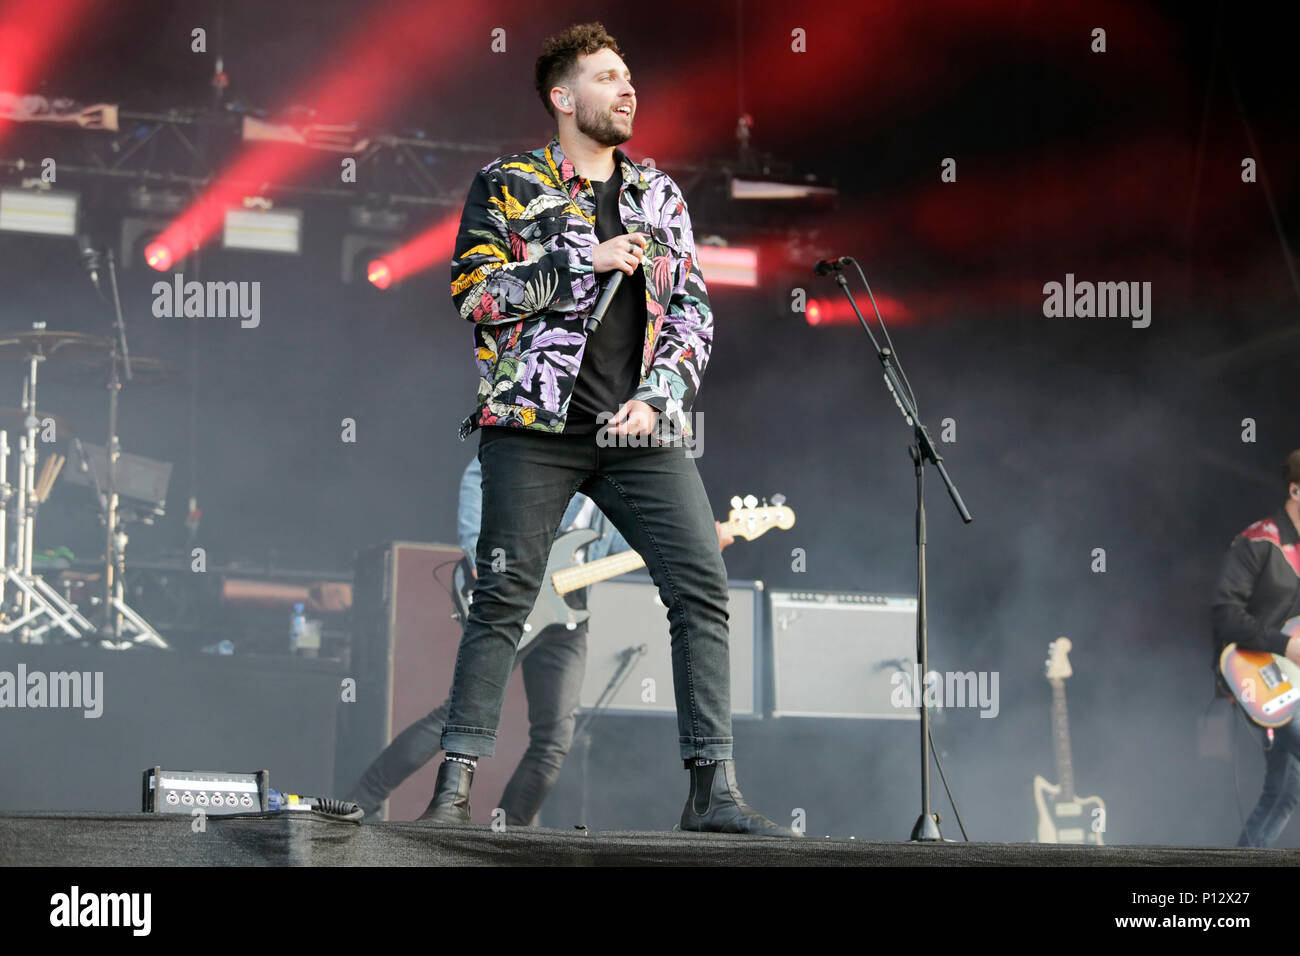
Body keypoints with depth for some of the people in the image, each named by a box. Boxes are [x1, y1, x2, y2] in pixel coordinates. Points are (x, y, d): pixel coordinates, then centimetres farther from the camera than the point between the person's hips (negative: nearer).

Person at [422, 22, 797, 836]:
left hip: (642, 431, 4)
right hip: (536, 423, -3)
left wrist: (657, 398, -3)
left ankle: (714, 789, -7)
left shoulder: (659, 195, 17)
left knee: (704, 587, -8)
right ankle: (456, 788, -1)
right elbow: (475, 293, -6)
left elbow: (694, 313, 13)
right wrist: (583, 260, -10)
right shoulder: (507, 186, 7)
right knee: (504, 599, -6)